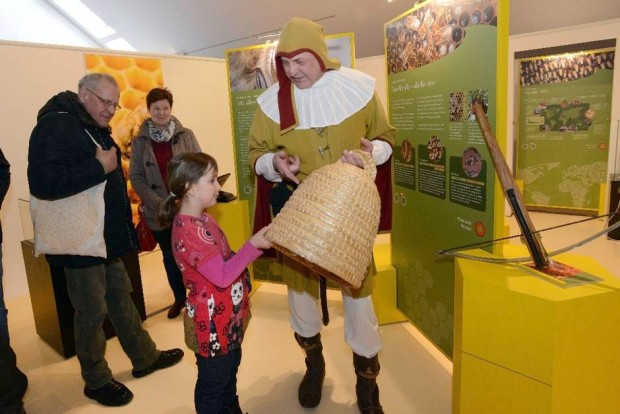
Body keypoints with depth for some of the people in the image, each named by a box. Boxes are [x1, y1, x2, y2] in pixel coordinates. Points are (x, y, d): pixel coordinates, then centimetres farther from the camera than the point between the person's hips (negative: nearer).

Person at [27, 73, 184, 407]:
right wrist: (99, 167, -23)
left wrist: (124, 223, 17)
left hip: (108, 237, 9)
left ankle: (144, 357, 32)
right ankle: (96, 380, 24)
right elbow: (43, 182, -29)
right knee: (92, 312, 4)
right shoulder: (55, 126, -16)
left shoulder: (94, 127, 14)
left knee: (121, 298, 18)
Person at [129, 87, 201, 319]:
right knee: (169, 256, 13)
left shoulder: (185, 135, 0)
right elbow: (136, 177, -1)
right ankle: (179, 298, 31)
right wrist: (159, 202, -12)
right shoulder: (139, 141, 2)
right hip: (158, 211, 1)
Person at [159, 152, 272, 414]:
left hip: (227, 317, 10)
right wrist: (252, 245, -28)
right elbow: (222, 276, -29)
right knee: (213, 383, 13)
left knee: (229, 371, 28)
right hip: (212, 324, -10)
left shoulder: (202, 218, 4)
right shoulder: (188, 232, -29)